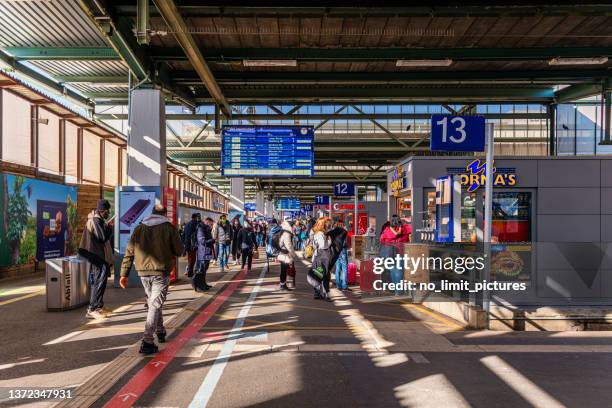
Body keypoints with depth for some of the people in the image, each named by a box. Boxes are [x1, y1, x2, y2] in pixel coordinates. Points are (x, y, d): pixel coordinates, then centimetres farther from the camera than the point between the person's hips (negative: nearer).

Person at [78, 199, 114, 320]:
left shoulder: (98, 219, 15)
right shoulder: (96, 220, -17)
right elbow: (103, 237, -22)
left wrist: (108, 226, 6)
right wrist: (110, 226, -10)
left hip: (99, 256, 11)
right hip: (98, 256, -11)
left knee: (99, 280, 16)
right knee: (99, 281, -10)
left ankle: (99, 306, 26)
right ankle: (92, 310, -9)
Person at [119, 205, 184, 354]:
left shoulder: (139, 228, 10)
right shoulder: (169, 227, -2)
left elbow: (129, 252, 6)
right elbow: (180, 250, -3)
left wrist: (124, 274, 8)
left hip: (143, 272, 5)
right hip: (161, 272, -4)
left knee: (152, 302, 22)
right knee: (155, 305, -3)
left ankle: (160, 332, 35)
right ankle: (147, 342, -12)